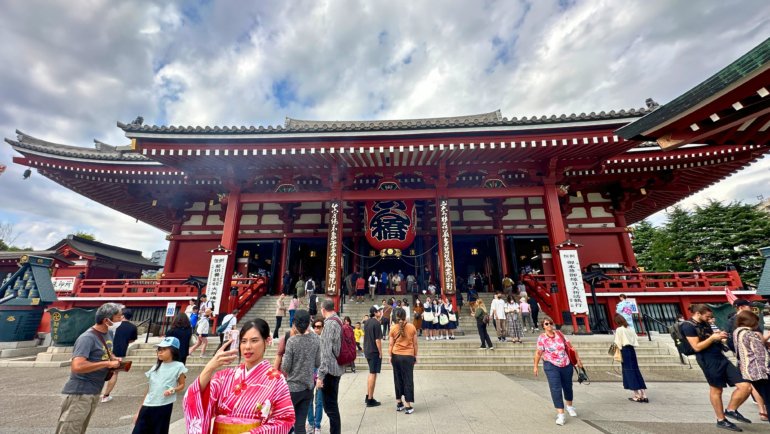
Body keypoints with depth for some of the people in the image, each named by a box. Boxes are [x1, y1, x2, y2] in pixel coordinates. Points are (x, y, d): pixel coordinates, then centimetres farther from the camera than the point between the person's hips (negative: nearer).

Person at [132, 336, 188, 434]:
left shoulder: (178, 366, -9)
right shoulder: (156, 367, 6)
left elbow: (182, 385, -1)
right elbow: (149, 389, 12)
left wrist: (173, 390, -22)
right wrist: (140, 410, 13)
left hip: (164, 406, -5)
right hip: (148, 406, 5)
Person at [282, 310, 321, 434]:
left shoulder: (292, 341, -19)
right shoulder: (316, 339, -6)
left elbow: (285, 367, -12)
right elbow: (318, 363, 0)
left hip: (293, 387, -4)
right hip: (308, 387, 4)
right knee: (300, 424, 13)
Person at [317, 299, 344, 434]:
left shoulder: (329, 323, -19)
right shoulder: (338, 321, 7)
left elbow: (326, 352, -23)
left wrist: (320, 375, -20)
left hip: (330, 370, -9)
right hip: (337, 368, 9)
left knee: (330, 406, 2)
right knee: (333, 404, 21)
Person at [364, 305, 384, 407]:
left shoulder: (367, 322, 6)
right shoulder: (376, 323, -19)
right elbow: (378, 340, -18)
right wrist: (380, 353, -12)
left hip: (367, 351, 8)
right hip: (374, 352, -8)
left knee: (371, 373, 21)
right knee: (373, 374, 2)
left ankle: (368, 396, 30)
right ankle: (370, 400, 12)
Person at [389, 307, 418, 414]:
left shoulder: (393, 328, -5)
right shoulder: (412, 327, -6)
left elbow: (391, 344, -1)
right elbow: (415, 343, 0)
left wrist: (390, 356, 10)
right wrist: (415, 355, 11)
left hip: (396, 356, 2)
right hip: (408, 356, -1)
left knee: (398, 379, 14)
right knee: (408, 380, 6)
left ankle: (399, 403, 25)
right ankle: (408, 406, 7)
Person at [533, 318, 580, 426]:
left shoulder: (559, 334, -3)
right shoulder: (541, 338, -12)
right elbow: (538, 353, -6)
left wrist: (577, 359, 5)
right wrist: (536, 366, -1)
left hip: (566, 365, 4)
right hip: (551, 366, -4)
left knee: (567, 386, 20)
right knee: (556, 389, -12)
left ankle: (569, 406, 47)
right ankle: (561, 414, -3)